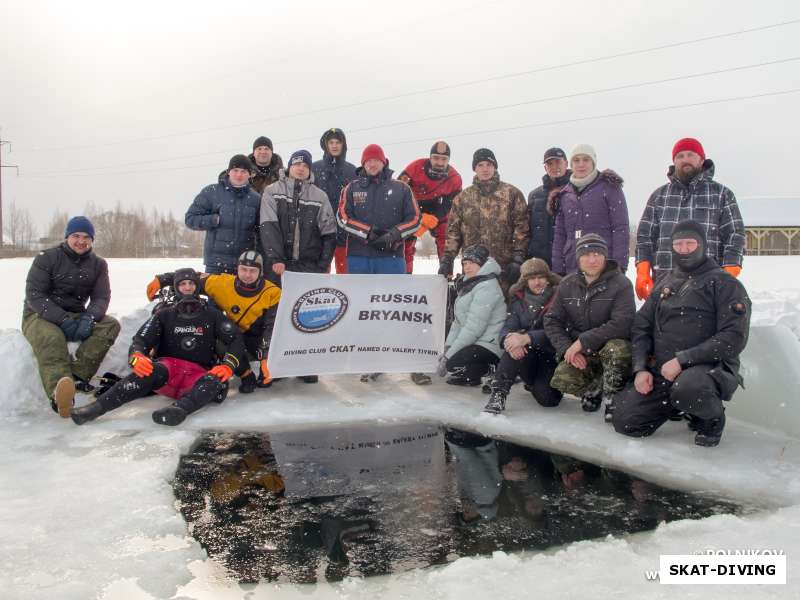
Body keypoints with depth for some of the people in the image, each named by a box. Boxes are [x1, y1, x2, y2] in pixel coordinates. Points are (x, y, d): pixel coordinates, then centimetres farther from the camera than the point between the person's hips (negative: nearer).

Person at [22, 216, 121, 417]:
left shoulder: (98, 264, 7)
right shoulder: (47, 258, -4)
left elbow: (101, 297, -2)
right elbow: (34, 295, -12)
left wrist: (88, 318, -26)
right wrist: (63, 320, -27)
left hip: (76, 317, 4)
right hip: (40, 315, -4)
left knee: (110, 325, -21)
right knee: (50, 338, -37)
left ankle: (76, 376, -34)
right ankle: (59, 393, -61)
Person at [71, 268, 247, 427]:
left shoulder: (212, 315, 10)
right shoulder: (165, 315, 13)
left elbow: (236, 340, 3)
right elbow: (140, 340, 4)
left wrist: (228, 366, -17)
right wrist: (137, 358, -21)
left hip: (199, 375, 0)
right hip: (168, 368, 1)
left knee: (217, 381, -36)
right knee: (151, 371, -36)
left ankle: (179, 409, -63)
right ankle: (97, 407, -50)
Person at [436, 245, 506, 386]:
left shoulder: (486, 287, -19)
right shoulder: (469, 284, 13)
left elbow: (473, 328, -24)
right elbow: (459, 320, 13)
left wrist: (449, 355, -21)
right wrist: (448, 347, 1)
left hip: (489, 346, -10)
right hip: (474, 341, 10)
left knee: (453, 364, -23)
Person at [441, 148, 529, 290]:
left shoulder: (511, 193, 5)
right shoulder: (463, 197, 14)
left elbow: (522, 228, 0)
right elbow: (453, 231, 12)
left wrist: (518, 258, -8)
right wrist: (447, 259, 3)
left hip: (504, 268, -2)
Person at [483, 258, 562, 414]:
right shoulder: (519, 301, 6)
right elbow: (506, 330, -6)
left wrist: (526, 338, -36)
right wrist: (510, 339, -32)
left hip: (552, 358, -2)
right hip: (527, 360, 2)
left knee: (546, 398, -26)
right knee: (515, 345, -30)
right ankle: (498, 394, -26)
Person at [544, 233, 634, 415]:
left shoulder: (621, 284, -12)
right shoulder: (567, 285, 3)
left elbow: (622, 325, -24)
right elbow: (552, 321, 3)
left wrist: (583, 342, -24)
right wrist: (567, 349, -14)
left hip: (613, 345, -3)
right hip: (579, 354, 4)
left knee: (617, 349, -38)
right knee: (561, 380, -24)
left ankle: (612, 398, -11)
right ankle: (595, 388, 10)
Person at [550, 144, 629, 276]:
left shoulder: (609, 187, 3)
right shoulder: (565, 194, 16)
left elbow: (621, 229, -3)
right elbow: (559, 234, 16)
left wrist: (619, 265, -11)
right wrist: (557, 270, 9)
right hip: (572, 268, 4)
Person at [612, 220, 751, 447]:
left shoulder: (725, 284, -1)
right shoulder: (664, 284, 18)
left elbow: (733, 338, -12)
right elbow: (641, 327, 14)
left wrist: (682, 360, -18)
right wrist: (641, 368, -2)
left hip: (710, 368, -5)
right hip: (660, 371, 5)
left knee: (686, 388, -40)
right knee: (625, 421, -9)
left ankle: (712, 418, -5)